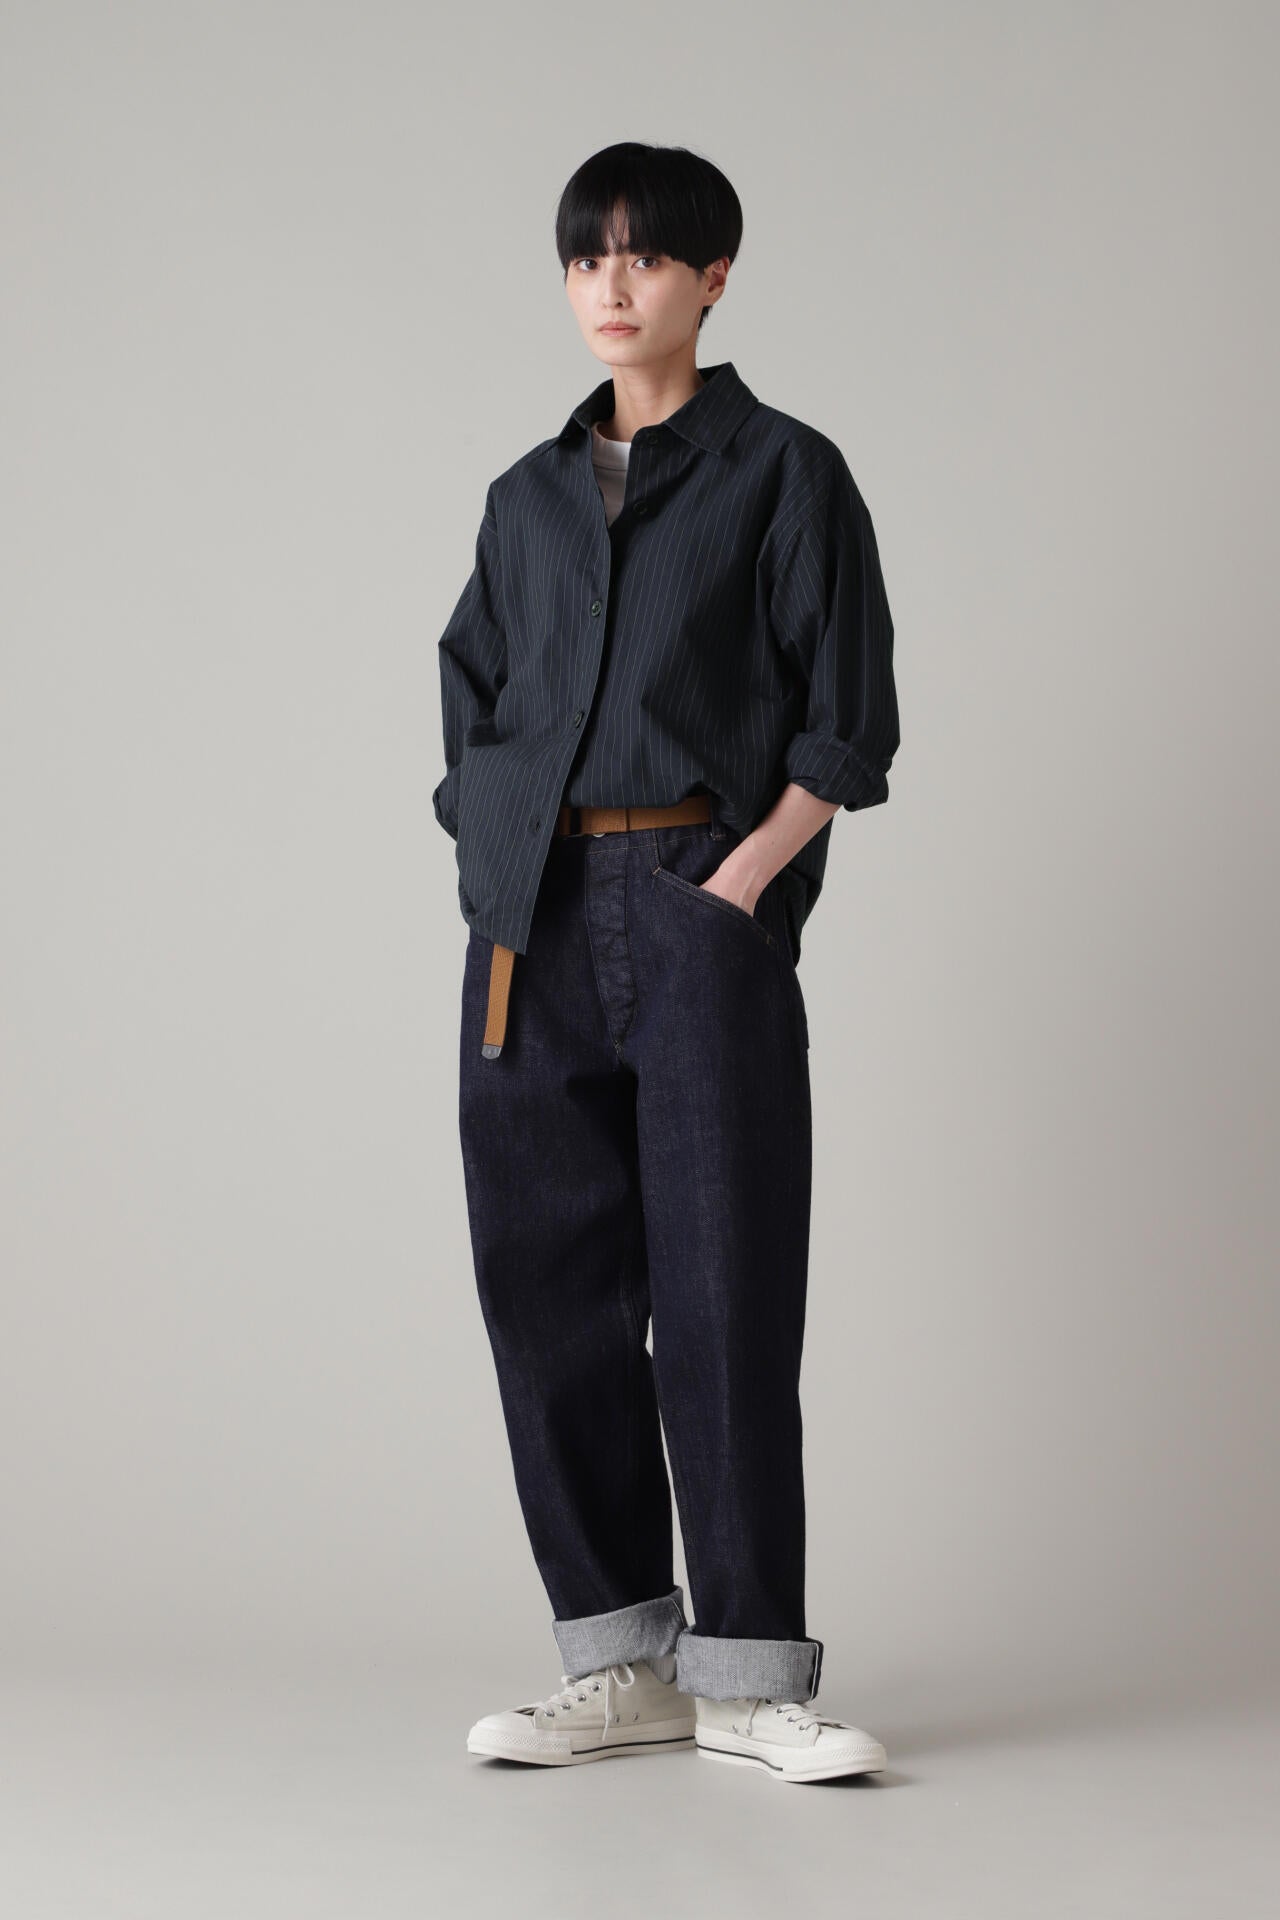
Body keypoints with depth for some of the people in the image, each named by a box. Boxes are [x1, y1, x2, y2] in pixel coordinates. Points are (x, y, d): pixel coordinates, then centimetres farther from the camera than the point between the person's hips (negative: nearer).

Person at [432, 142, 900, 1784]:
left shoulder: (784, 474, 5)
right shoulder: (528, 498, 18)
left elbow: (848, 722, -1)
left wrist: (739, 884, -12)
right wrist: (494, 881, 4)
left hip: (704, 902, -4)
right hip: (534, 923, 5)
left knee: (723, 1291, -6)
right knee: (549, 1282, 2)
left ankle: (747, 1676, 0)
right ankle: (622, 1662, 11)